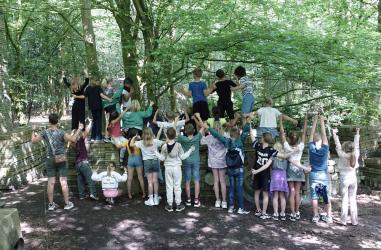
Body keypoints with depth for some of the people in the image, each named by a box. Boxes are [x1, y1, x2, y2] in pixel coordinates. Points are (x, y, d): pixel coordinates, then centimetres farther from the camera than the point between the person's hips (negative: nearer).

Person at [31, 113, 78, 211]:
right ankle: (67, 203, 5)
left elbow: (34, 141, 9)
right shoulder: (61, 132, -12)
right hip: (61, 160, -3)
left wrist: (33, 131, 26)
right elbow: (73, 140, -17)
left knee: (51, 182, 6)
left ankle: (51, 204, 12)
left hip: (50, 160, 3)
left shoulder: (45, 132, -2)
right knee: (63, 181, 0)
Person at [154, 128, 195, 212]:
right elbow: (182, 157, -6)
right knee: (177, 186, 8)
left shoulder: (164, 146, -8)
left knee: (169, 186, 9)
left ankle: (169, 205, 15)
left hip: (168, 168, 1)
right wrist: (190, 150, 4)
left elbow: (162, 158, 0)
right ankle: (178, 205, 15)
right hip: (177, 167, -1)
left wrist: (155, 152, 13)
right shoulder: (178, 145, -11)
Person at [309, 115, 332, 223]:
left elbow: (311, 134, -6)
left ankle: (316, 216, 9)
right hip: (324, 176, 0)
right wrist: (322, 121, -2)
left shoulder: (311, 148, -10)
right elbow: (324, 134, -6)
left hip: (313, 176, 0)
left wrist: (315, 120, -3)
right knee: (327, 197, 8)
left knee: (314, 196, 5)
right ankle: (328, 216, 11)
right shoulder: (325, 149, -10)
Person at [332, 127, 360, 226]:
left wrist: (334, 134, -2)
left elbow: (338, 145, -9)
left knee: (344, 200, 3)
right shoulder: (356, 155, -5)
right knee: (353, 200, 9)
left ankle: (344, 221, 5)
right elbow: (356, 145, 7)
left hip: (344, 179, -3)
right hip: (353, 178, 3)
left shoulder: (342, 156, -13)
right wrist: (357, 133, 17)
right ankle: (354, 221, 12)